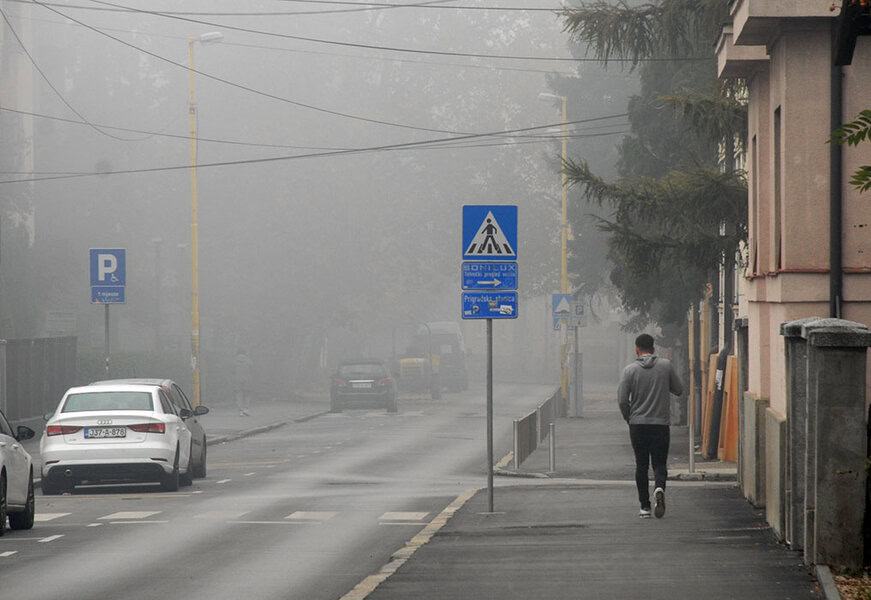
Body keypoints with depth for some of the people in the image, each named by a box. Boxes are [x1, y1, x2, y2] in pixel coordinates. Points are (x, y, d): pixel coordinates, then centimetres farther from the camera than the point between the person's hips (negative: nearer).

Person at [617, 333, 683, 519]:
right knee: (659, 463, 6)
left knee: (641, 465, 9)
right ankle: (659, 488, -25)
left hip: (637, 425, 0)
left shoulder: (630, 370, -4)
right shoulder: (666, 365, -2)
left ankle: (645, 506, 6)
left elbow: (622, 400, -6)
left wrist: (629, 418, 11)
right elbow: (679, 390, 7)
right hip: (661, 424, 0)